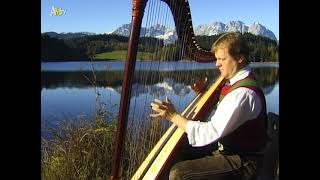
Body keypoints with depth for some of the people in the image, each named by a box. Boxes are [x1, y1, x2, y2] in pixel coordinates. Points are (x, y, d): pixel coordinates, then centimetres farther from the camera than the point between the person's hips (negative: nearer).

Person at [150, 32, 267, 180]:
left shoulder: (244, 94, -26)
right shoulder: (235, 81, 5)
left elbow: (212, 132, -29)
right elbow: (220, 113, 15)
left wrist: (173, 116, -25)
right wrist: (203, 92, -1)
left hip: (240, 163, -9)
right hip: (228, 150, 9)